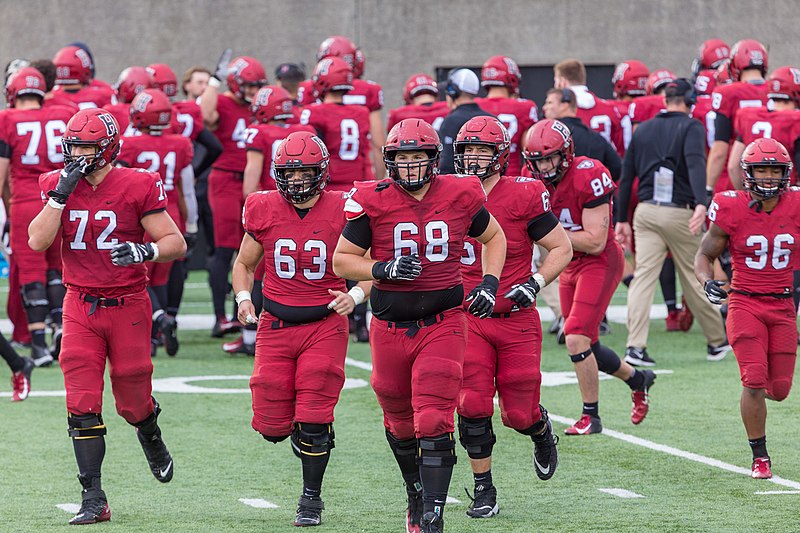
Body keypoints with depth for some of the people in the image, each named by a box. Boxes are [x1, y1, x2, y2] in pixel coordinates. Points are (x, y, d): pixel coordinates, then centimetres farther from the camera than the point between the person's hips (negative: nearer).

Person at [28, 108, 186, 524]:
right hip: (81, 307, 2)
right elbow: (37, 241, -10)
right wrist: (62, 193, -16)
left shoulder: (136, 187, -9)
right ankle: (93, 500, -3)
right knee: (82, 407, -7)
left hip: (128, 306, -2)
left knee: (133, 404, 7)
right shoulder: (58, 186, 1)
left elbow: (176, 242, -6)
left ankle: (151, 438, 44)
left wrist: (145, 250, -27)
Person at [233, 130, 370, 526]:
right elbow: (244, 263, 14)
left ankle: (311, 498, 11)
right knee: (272, 427, 0)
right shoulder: (264, 211, -1)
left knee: (313, 421, -7)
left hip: (325, 323, -2)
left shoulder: (341, 211, -7)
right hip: (276, 324, 2)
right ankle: (301, 433, 36)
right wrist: (243, 297, -5)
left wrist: (355, 295, -17)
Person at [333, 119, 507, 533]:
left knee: (433, 424, -14)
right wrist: (383, 270, -16)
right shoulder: (372, 202, -6)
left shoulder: (459, 196, -2)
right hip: (390, 326, 1)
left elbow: (493, 238, 18)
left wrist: (489, 283, 3)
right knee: (400, 424, 16)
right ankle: (416, 494, 42)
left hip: (442, 324, -1)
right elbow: (342, 261, 1)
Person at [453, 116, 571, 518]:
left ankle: (542, 431, 38)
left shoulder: (524, 196, -9)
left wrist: (535, 283, -15)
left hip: (516, 319, -2)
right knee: (473, 408, -10)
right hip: (468, 318, 2)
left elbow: (562, 249, -2)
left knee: (519, 414, 1)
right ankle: (483, 492, 5)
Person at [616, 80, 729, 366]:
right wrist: (701, 203, -33)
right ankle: (717, 342, 22)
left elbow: (626, 176, 14)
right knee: (694, 280, 8)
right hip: (679, 214, -3)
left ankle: (635, 346, -17)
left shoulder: (643, 129, 14)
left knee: (643, 276, -4)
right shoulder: (690, 127, -2)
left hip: (645, 212, 4)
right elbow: (695, 163, -20)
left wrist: (622, 219, 18)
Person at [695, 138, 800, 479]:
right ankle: (760, 457, 1)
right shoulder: (733, 210, -9)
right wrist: (707, 282, -16)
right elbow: (705, 255, 2)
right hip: (745, 303, -3)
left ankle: (757, 388, 41)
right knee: (754, 381, -14)